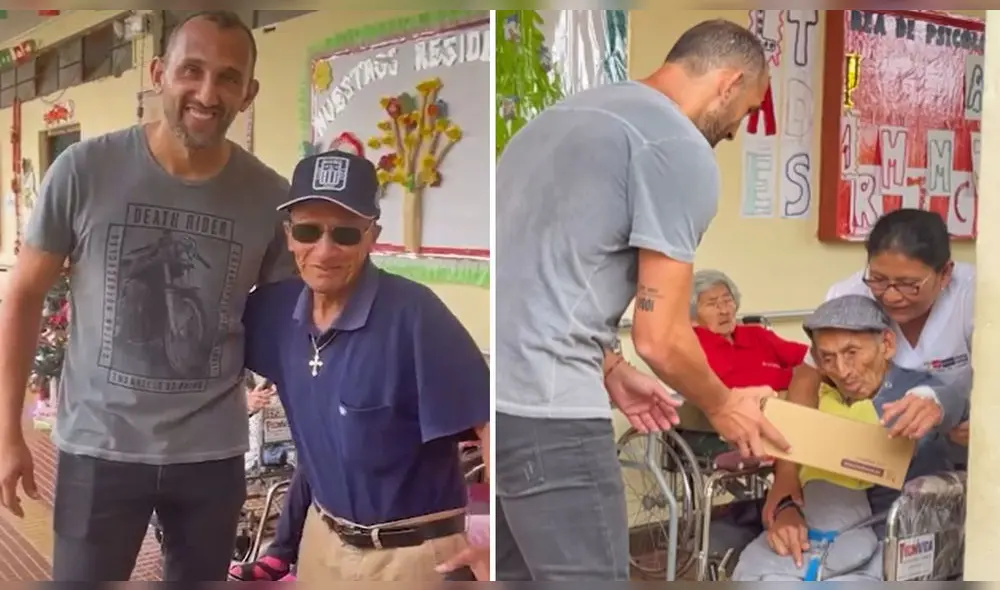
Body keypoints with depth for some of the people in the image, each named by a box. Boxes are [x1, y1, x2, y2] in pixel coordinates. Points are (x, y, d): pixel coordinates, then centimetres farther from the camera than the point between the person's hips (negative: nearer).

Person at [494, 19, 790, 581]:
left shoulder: (579, 109, 20)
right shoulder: (684, 150, -8)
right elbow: (660, 339, -8)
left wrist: (611, 372, 26)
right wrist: (722, 407, 11)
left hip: (490, 383, 10)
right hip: (541, 404, -10)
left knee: (520, 571, 20)